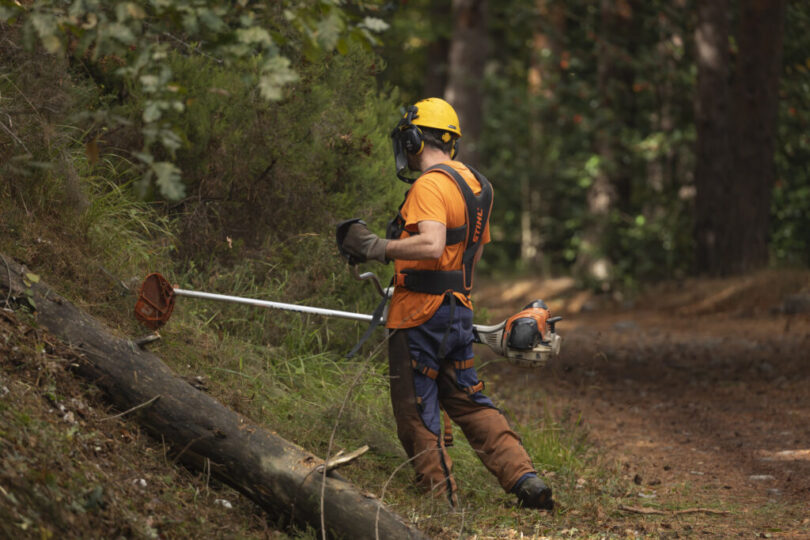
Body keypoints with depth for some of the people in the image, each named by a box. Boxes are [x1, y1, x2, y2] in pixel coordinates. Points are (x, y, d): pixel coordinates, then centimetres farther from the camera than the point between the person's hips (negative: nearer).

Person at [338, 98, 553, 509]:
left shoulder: (430, 185, -17)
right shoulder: (475, 183, 12)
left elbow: (432, 246, -32)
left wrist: (376, 247, -28)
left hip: (421, 316, -9)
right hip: (459, 309, 9)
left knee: (416, 414, 2)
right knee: (468, 402, 16)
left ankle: (442, 499, 5)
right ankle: (525, 479, 8)